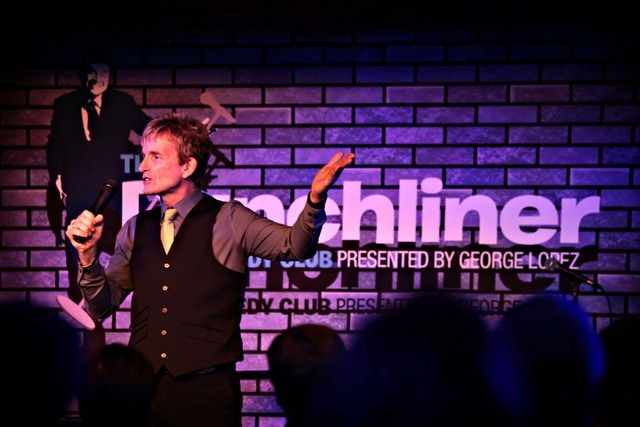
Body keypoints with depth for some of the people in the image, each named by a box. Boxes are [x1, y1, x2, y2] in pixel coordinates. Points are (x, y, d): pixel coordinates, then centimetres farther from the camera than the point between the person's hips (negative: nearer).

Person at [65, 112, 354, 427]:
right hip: (143, 387, 4)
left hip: (206, 389, -3)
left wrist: (315, 198, -29)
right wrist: (88, 254, -5)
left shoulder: (227, 221, 1)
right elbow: (100, 308, 12)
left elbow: (296, 246, -11)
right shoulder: (136, 230, 11)